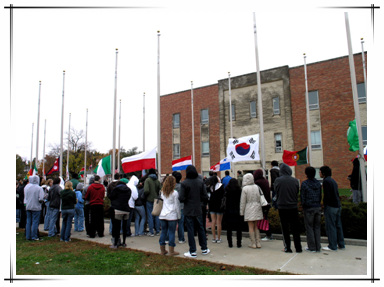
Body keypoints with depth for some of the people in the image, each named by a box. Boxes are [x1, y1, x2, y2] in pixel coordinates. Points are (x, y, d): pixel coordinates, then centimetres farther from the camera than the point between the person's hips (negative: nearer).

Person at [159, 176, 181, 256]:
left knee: (163, 231, 13)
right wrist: (178, 216, 2)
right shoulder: (175, 193, -8)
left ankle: (162, 250, 20)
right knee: (171, 232, 3)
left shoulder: (162, 192, 8)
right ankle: (171, 251, 8)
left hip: (162, 215, 5)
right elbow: (177, 205, -6)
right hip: (172, 216, -5)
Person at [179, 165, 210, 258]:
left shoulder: (184, 183, -14)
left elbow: (181, 198, -15)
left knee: (190, 230, 4)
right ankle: (204, 249, 26)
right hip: (198, 210, 3)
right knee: (200, 228, 16)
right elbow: (205, 197, -3)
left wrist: (187, 199, 6)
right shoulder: (201, 182, -3)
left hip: (188, 211, -3)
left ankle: (193, 252, 10)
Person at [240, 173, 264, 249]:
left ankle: (253, 243, 8)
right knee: (256, 226, 13)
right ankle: (258, 243, 15)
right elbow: (260, 198, 7)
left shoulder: (245, 188, -11)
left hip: (249, 209, -4)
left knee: (251, 227, 4)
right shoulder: (257, 187, 1)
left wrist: (241, 212, 1)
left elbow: (243, 201, -7)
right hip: (257, 208, 5)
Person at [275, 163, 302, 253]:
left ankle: (287, 248, 11)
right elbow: (297, 193, 6)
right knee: (296, 229, 11)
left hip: (282, 207, -1)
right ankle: (298, 248, 15)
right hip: (293, 207, 1)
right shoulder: (295, 180, -5)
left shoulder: (277, 180, -9)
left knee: (285, 229, 8)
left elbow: (276, 193, 2)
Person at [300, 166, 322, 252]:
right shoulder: (318, 183, 5)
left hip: (309, 208, -5)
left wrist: (303, 205, 5)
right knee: (317, 227, 12)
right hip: (318, 207, 5)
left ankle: (312, 247, 8)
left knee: (309, 227, 4)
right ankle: (318, 247, 16)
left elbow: (302, 197, -9)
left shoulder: (304, 183, -11)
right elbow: (320, 196, 10)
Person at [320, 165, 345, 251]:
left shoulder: (326, 181, -13)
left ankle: (332, 246, 1)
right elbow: (336, 194, 16)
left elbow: (327, 196, -18)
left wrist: (325, 207, -10)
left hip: (331, 206, -9)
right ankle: (341, 244, 21)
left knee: (330, 226, -3)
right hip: (338, 206, 9)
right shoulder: (333, 180, 15)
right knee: (338, 225, 14)